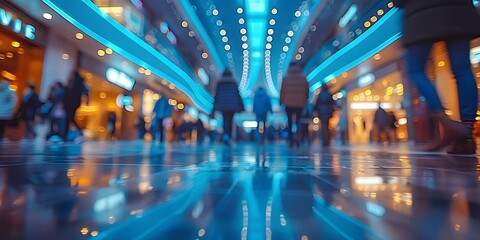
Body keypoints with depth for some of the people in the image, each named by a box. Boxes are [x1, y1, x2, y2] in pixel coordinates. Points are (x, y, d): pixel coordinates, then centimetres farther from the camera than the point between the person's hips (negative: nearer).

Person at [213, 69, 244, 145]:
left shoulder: (219, 83, 9)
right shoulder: (234, 83, 6)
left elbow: (216, 95, 6)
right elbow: (238, 95, 3)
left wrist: (215, 106, 9)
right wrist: (241, 107, 5)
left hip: (222, 105, 1)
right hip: (232, 105, -1)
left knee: (225, 120, 6)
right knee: (230, 121, 5)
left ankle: (225, 135, -14)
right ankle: (228, 137, 2)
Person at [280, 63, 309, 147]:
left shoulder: (286, 78, -1)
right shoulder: (303, 78, 5)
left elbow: (282, 91, -1)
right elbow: (307, 91, 6)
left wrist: (282, 101, 7)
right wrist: (305, 101, 14)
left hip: (289, 103, -1)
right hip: (300, 104, 1)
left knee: (290, 122, 8)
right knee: (298, 121, 12)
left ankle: (291, 140, 8)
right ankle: (296, 135, -10)